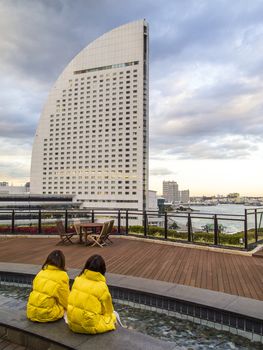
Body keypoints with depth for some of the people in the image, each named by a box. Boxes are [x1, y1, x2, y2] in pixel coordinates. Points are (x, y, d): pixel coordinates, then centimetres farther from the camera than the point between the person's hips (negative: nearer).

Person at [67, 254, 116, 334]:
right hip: (90, 326, -5)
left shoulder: (78, 279, -6)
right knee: (113, 315, 19)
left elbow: (74, 299, 7)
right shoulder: (102, 287, -17)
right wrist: (111, 315, 16)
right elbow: (108, 311, -5)